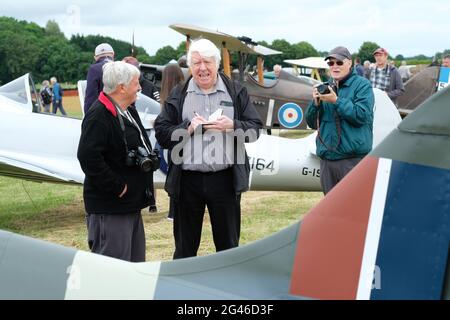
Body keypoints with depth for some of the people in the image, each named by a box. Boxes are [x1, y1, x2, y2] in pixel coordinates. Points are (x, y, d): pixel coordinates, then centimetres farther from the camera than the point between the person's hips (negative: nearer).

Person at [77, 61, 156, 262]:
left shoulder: (128, 111, 13)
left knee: (136, 260, 19)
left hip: (131, 202, 10)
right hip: (109, 207, -10)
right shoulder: (99, 116, -18)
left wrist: (148, 159, 8)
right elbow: (88, 157, -26)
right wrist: (116, 187, -21)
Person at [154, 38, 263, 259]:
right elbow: (161, 133, 2)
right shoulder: (178, 96, 8)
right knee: (185, 246, 11)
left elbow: (255, 129, 3)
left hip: (225, 179, 0)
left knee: (228, 244, 11)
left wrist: (232, 126, -15)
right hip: (187, 180, 0)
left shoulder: (236, 92, 7)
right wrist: (187, 129, -13)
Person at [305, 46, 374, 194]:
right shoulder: (325, 87, 16)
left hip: (353, 159, -6)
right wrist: (315, 103, -4)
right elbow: (312, 123, 14)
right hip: (327, 159, 6)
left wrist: (336, 101, -17)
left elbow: (362, 115, -15)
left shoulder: (362, 85, -1)